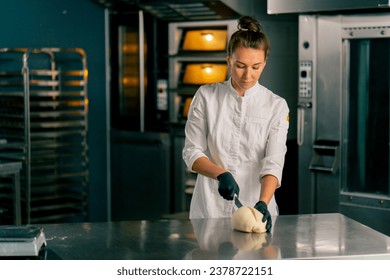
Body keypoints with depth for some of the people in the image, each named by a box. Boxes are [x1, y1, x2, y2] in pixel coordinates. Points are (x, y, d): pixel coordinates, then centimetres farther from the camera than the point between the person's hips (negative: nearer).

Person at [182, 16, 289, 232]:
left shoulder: (276, 106, -4)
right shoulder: (206, 96, -3)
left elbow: (273, 163, -12)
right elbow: (192, 152, -3)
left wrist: (263, 203, -28)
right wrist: (221, 173, -21)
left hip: (255, 206, 0)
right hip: (210, 205, 0)